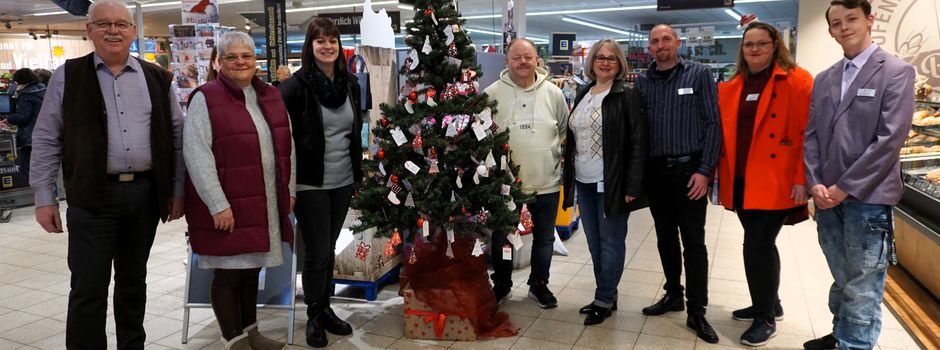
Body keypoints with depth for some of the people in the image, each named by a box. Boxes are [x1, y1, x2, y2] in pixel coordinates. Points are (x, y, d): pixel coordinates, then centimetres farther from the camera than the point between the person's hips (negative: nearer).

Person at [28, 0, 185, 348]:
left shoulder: (157, 78, 7)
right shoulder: (68, 76, 2)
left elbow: (177, 135, 8)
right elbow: (46, 140, 2)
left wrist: (178, 190, 4)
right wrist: (44, 198, -2)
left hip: (146, 193, 2)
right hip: (92, 196, -2)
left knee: (133, 279, 15)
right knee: (89, 288, 0)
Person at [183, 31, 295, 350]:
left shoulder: (271, 96, 9)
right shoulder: (205, 98, -10)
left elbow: (287, 146, 16)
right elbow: (197, 156, -16)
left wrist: (289, 189, 13)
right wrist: (218, 205, -19)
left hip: (266, 204, 6)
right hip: (226, 206, -6)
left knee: (252, 268, 17)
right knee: (228, 273, 4)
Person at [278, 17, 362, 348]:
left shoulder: (350, 83, 5)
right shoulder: (297, 85, -12)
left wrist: (358, 170, 14)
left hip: (343, 181, 5)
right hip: (310, 183, -5)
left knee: (329, 249, 16)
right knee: (317, 253, 2)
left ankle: (326, 309, 30)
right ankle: (314, 317, 20)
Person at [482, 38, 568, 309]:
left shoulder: (553, 93, 1)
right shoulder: (492, 94, -4)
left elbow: (566, 131, 11)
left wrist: (560, 159, 6)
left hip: (546, 182, 2)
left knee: (544, 237, 14)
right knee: (503, 237, 12)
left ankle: (539, 284, 32)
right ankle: (501, 284, 31)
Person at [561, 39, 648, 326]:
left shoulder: (627, 96, -8)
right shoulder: (582, 95, 12)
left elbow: (639, 143, -12)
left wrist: (632, 186, -18)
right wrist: (569, 177, 12)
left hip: (612, 183, -7)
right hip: (584, 183, 7)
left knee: (611, 242, 3)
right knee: (594, 243, 13)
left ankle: (604, 300, 14)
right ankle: (607, 296, 25)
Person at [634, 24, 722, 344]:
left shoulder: (698, 74, -1)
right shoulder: (642, 82, 8)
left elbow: (712, 124, -5)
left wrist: (704, 170, -12)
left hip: (688, 170, -3)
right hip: (654, 172, 4)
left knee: (694, 242, 0)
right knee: (665, 238, 14)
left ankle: (697, 311, 8)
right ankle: (673, 294, 29)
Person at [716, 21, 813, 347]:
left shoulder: (797, 81, -5)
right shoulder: (731, 87, 12)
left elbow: (809, 133, -9)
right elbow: (723, 133, 15)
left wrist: (802, 179, -15)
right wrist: (720, 174, 7)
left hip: (775, 182, -6)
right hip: (741, 181, 6)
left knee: (756, 247, -6)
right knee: (760, 245, 17)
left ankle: (765, 319, 11)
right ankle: (769, 303, 34)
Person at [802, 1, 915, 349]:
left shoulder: (896, 72, -4)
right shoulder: (824, 79, 13)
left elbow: (890, 139, -12)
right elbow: (812, 135, 10)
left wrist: (845, 187, -14)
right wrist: (815, 183, -4)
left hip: (867, 198, -5)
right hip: (828, 197, 5)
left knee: (861, 288, 1)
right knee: (842, 280, 18)